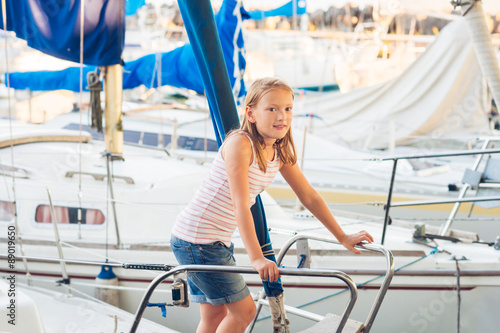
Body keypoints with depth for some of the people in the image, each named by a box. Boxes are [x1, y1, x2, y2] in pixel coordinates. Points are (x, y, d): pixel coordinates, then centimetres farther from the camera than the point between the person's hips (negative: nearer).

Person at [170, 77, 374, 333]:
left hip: (219, 242, 8)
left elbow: (309, 196, 13)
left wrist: (342, 237, 14)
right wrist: (256, 258, -33)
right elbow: (240, 204, -27)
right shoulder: (240, 143, -21)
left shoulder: (280, 152, 5)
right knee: (243, 310, -4)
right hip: (195, 238, -8)